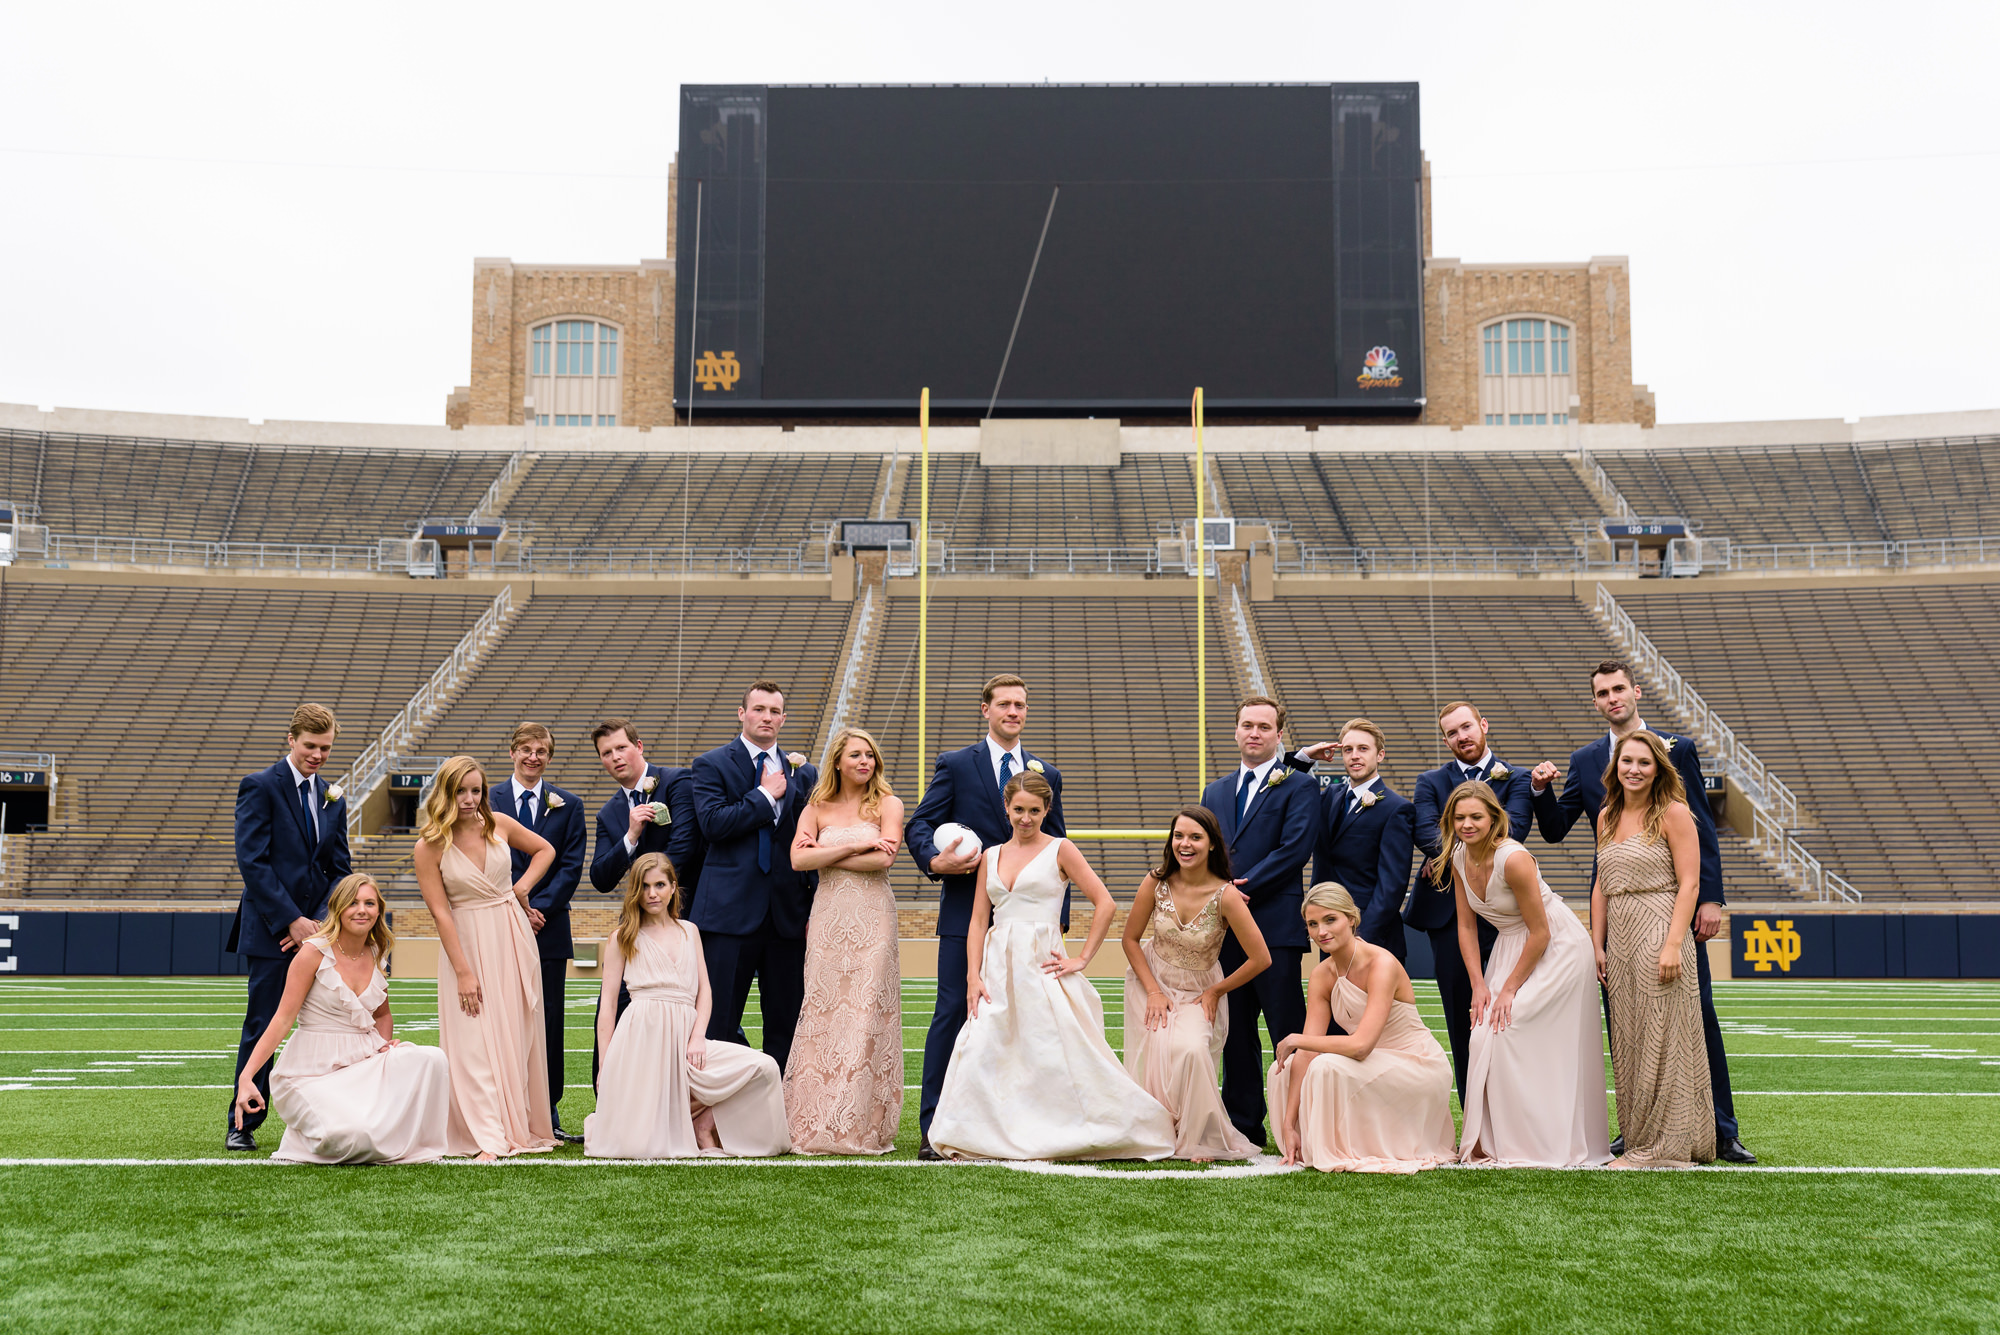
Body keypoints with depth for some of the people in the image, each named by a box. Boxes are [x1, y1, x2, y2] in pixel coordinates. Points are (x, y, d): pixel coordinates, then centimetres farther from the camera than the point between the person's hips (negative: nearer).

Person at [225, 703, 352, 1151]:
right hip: (272, 930, -5)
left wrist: (321, 922, -3)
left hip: (318, 929, 5)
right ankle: (241, 1124, 10)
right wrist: (292, 921, -15)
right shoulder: (260, 787, -3)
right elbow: (252, 861, -11)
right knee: (262, 1027, -1)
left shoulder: (333, 799, 15)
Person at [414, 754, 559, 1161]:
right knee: (475, 1039, -7)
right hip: (466, 941, -3)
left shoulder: (499, 824, -1)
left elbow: (545, 850, 16)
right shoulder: (429, 847, -10)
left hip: (513, 934, 3)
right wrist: (463, 972, -14)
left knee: (518, 1033, 8)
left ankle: (523, 1126, 20)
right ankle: (489, 1138, -7)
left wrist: (522, 887, 0)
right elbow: (440, 912, -12)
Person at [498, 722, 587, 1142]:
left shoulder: (568, 805, 10)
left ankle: (548, 1112, 9)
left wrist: (540, 906, -10)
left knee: (548, 1021, 2)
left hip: (549, 927, 1)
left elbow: (571, 865, 3)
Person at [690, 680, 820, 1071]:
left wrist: (815, 906, 3)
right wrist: (766, 795, -9)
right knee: (718, 1025, 0)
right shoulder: (712, 765, 3)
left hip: (787, 915, 4)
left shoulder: (803, 773, 14)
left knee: (786, 1026, 7)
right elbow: (713, 823, -13)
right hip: (730, 912, -4)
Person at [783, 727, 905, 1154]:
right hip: (828, 921, 2)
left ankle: (865, 1127, -1)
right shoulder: (817, 808, 11)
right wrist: (855, 846, -9)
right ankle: (817, 1127, 4)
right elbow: (798, 859, -4)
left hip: (872, 921, -2)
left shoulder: (888, 805, 5)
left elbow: (883, 858, -10)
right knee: (823, 1015, -1)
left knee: (867, 1017, -5)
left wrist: (825, 855, -4)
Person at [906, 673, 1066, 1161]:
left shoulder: (1047, 773, 14)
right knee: (952, 1012, -4)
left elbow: (1057, 849, 14)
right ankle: (933, 1128, -1)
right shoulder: (955, 765, 5)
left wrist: (1058, 913, 6)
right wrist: (935, 859, -20)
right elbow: (920, 824, 1)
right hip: (966, 913, -3)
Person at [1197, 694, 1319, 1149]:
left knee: (1288, 1034, -5)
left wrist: (1242, 888, -14)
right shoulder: (1215, 792, 20)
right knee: (1235, 1035, 9)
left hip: (1275, 927, -5)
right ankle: (1243, 1128, 16)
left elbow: (1295, 849, -10)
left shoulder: (1298, 788, 2)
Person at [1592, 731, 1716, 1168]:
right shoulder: (1607, 817, 14)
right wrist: (1597, 944, 11)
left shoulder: (1673, 813, -5)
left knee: (1662, 1040, -3)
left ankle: (1664, 1147, 4)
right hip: (1620, 940, 7)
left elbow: (1689, 884, -10)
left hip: (1660, 934, -6)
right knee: (1628, 1044, 8)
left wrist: (1673, 945, -18)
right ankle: (1637, 1140, 15)